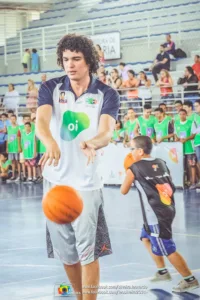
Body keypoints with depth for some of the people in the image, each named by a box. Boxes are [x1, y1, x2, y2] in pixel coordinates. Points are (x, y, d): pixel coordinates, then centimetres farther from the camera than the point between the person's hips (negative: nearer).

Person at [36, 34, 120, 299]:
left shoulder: (107, 95, -3)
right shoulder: (50, 89, 1)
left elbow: (107, 132, -18)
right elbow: (41, 121, -17)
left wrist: (93, 143, -43)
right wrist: (51, 143, -40)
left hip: (87, 183, -2)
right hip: (55, 180, 3)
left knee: (87, 252, -7)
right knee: (65, 253, 11)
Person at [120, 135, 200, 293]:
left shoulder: (134, 169, -8)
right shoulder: (161, 163, 8)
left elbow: (124, 191, 6)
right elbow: (172, 187, 13)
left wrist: (128, 175, 19)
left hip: (155, 215, -8)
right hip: (168, 210, 8)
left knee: (168, 250, 1)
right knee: (146, 238, 25)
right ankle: (162, 272, 31)